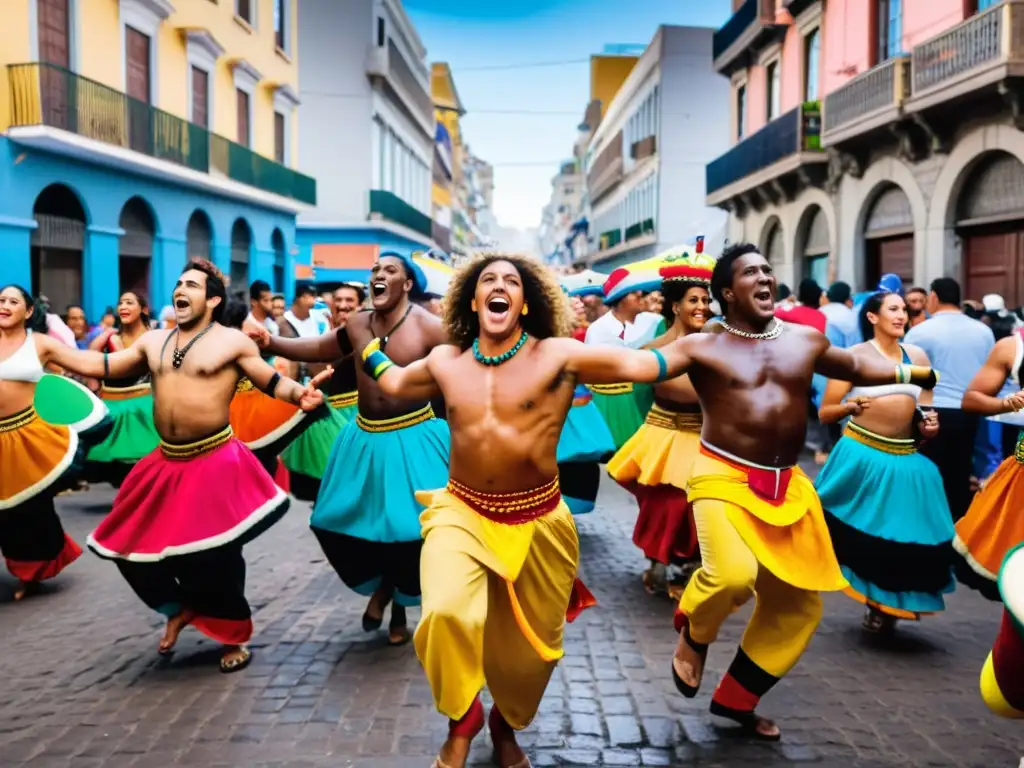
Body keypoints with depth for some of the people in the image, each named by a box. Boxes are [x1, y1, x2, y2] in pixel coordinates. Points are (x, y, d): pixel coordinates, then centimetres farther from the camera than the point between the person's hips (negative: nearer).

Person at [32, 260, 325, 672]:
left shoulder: (232, 341, -5)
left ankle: (234, 636, 19)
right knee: (132, 545, 9)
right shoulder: (153, 341, 10)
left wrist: (299, 394, -25)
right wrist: (51, 350, 6)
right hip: (167, 462, 6)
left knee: (216, 554, -3)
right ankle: (180, 607, 34)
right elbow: (104, 366, 13)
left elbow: (271, 380, -5)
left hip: (215, 462, -6)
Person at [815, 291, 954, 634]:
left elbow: (926, 409, 20)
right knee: (857, 533, 1)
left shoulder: (917, 356, 10)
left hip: (906, 460, 5)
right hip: (861, 454, -4)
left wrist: (929, 426, -1)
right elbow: (824, 413, -5)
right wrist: (850, 406, -23)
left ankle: (885, 607, 26)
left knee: (904, 537, 7)